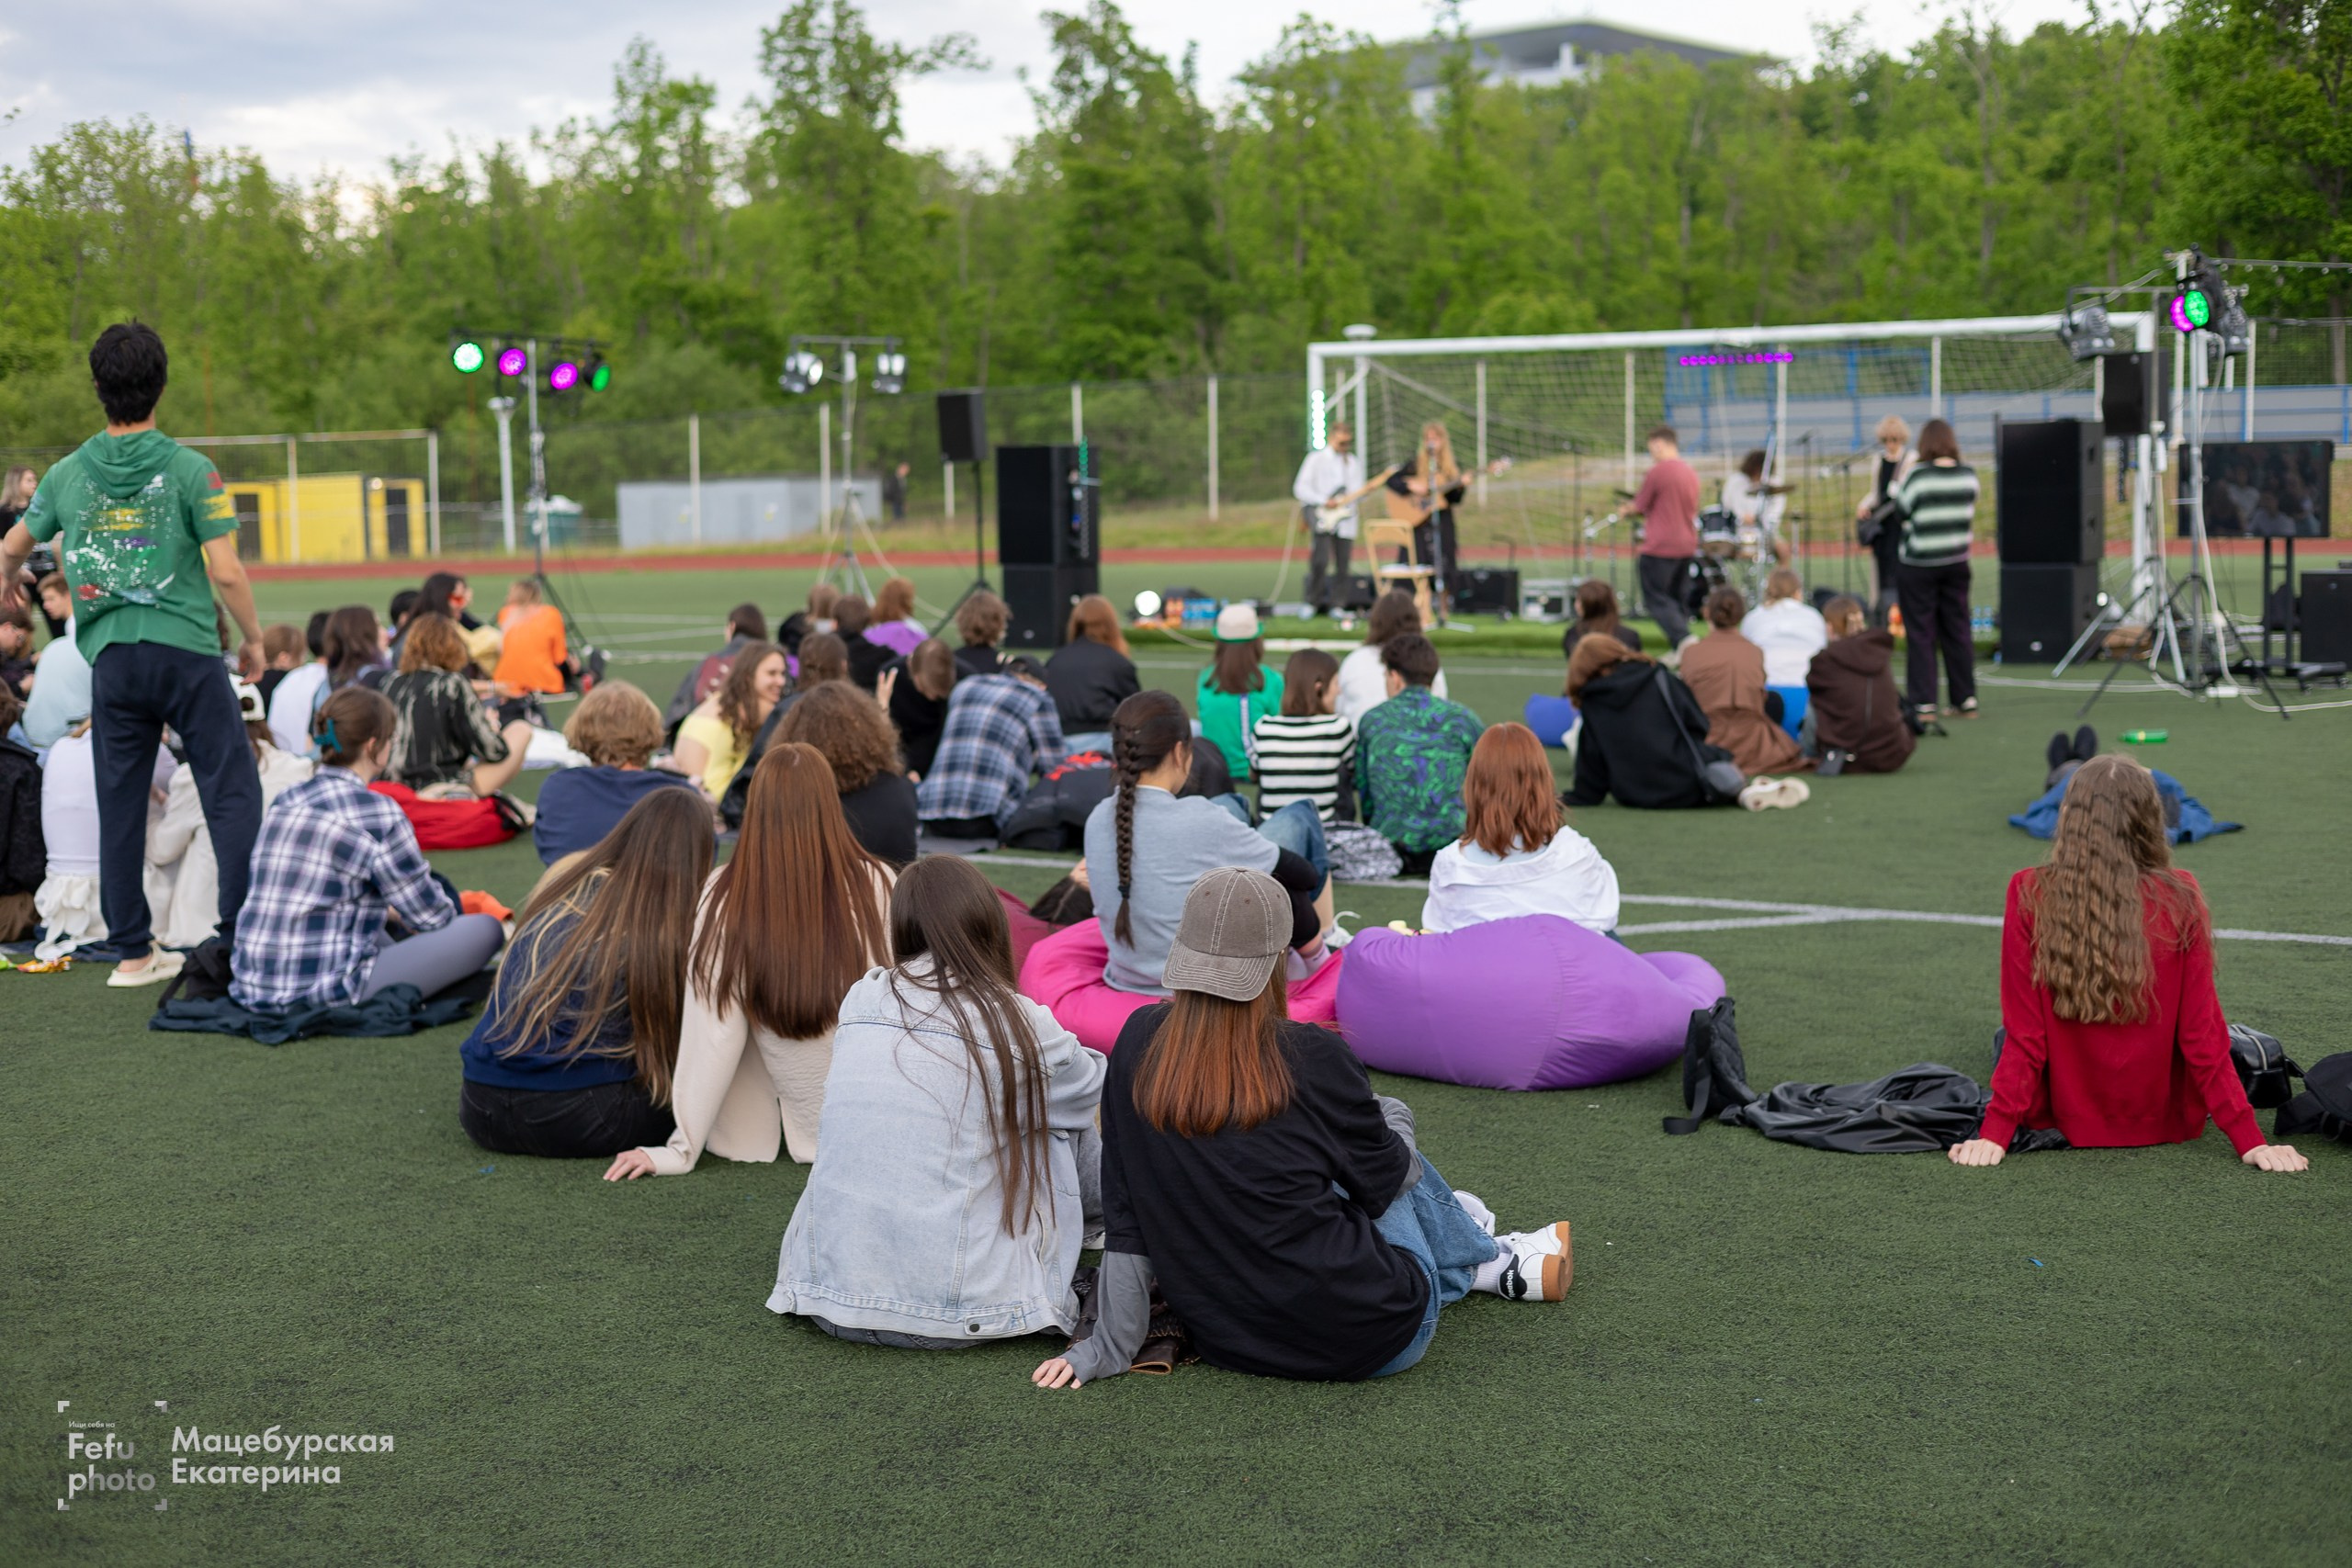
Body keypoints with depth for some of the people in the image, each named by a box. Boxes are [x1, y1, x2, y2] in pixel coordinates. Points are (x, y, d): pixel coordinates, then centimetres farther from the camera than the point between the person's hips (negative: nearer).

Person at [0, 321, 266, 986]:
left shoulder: (68, 474, 6)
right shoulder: (191, 470, -7)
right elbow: (225, 572, -11)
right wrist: (254, 636, 6)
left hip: (111, 658, 4)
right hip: (187, 653, -4)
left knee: (120, 808, 9)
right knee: (233, 793, 1)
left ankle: (130, 951, 13)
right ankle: (243, 933, -7)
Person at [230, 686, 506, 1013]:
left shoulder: (286, 801, 9)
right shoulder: (377, 814, -12)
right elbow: (431, 916, -2)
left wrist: (388, 910, 36)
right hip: (325, 994, -8)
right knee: (485, 928, -1)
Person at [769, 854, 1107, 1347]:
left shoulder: (859, 999, 4)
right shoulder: (1020, 1024, -5)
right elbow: (1097, 1087, 15)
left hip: (826, 1292, 4)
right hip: (955, 1318, -4)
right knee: (1072, 1134, 16)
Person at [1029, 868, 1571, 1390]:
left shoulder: (1140, 1045, -7)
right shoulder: (1311, 1057, -18)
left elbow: (1125, 1215, -1)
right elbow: (1384, 1178, 0)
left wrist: (1108, 1349, 7)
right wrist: (1393, 1120, 22)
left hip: (1226, 1343, 4)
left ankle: (1488, 1259, 48)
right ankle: (1496, 1261, 46)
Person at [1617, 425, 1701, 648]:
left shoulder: (1658, 471, -13)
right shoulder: (1691, 473, 10)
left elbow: (1640, 506, -6)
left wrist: (1625, 510, 17)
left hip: (1660, 547, -8)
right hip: (1688, 546, 8)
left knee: (1656, 601, -2)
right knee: (1675, 600, 16)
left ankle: (1684, 642, -18)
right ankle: (1677, 649, 13)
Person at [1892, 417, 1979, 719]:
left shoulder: (1915, 477, -15)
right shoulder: (1969, 476, 0)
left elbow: (1901, 513, -8)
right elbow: (1970, 515, 9)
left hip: (1918, 566, -4)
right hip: (1956, 562, 4)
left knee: (1920, 634, 2)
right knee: (1958, 629, 12)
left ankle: (1923, 703, 0)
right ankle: (1966, 699, 15)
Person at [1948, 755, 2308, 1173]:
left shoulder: (2030, 895, -16)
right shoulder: (2179, 899, -14)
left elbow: (2023, 1032, -15)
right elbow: (2202, 1033, -12)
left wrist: (1995, 1135, -10)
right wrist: (2249, 1141, -5)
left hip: (2064, 1119, -1)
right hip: (2166, 1123, 1)